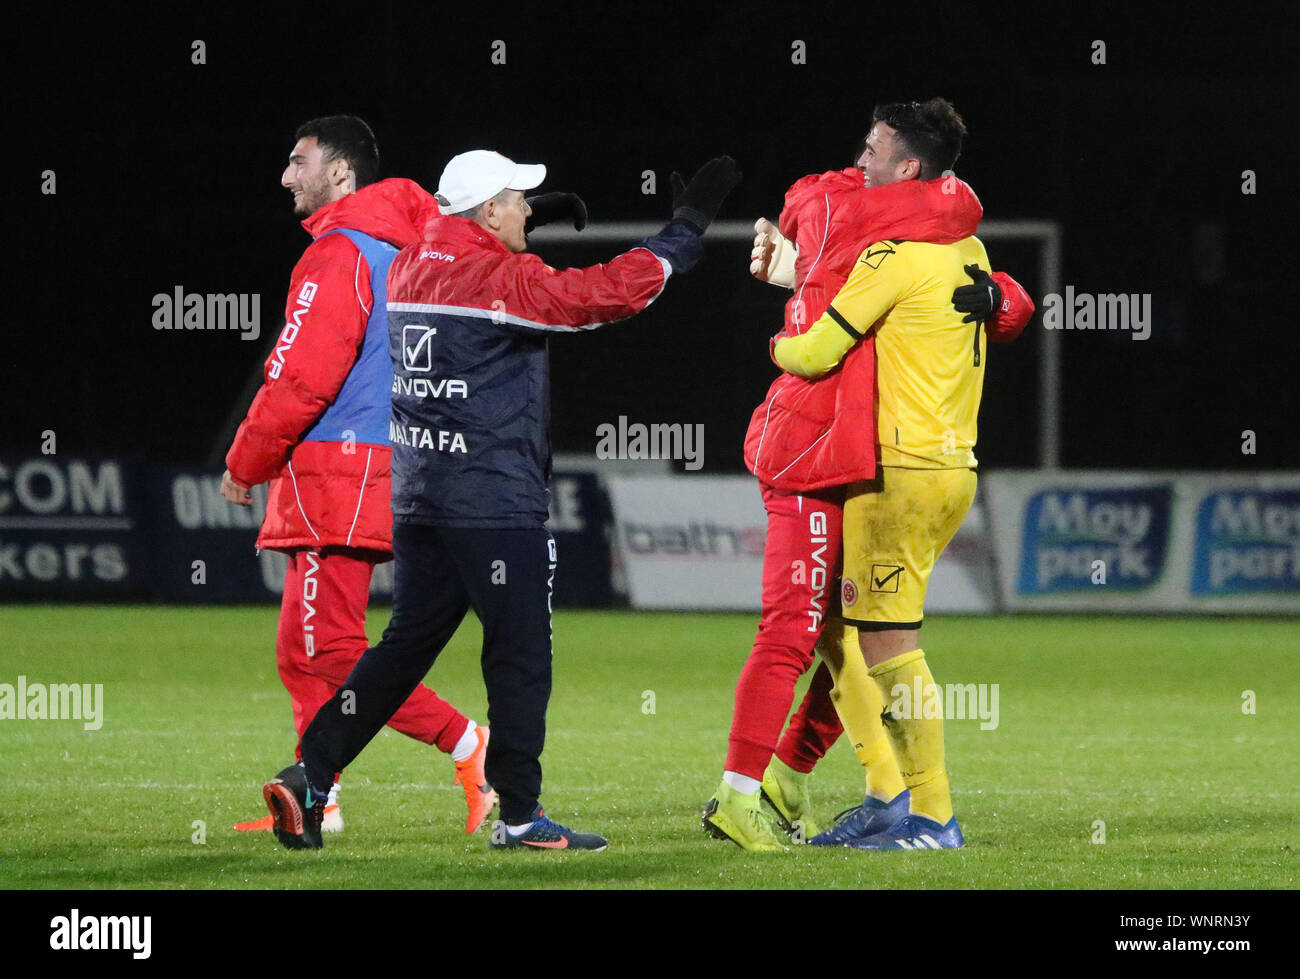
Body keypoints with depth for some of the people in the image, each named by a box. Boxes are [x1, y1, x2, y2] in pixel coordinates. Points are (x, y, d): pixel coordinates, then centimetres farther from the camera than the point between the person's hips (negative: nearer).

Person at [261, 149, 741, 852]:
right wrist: (688, 226, -8)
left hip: (418, 497, 8)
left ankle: (308, 776, 8)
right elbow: (610, 292, -17)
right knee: (520, 653, 1)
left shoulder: (407, 269, 9)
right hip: (493, 502, -8)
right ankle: (518, 817, 3)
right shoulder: (503, 281, -13)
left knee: (406, 644, 13)